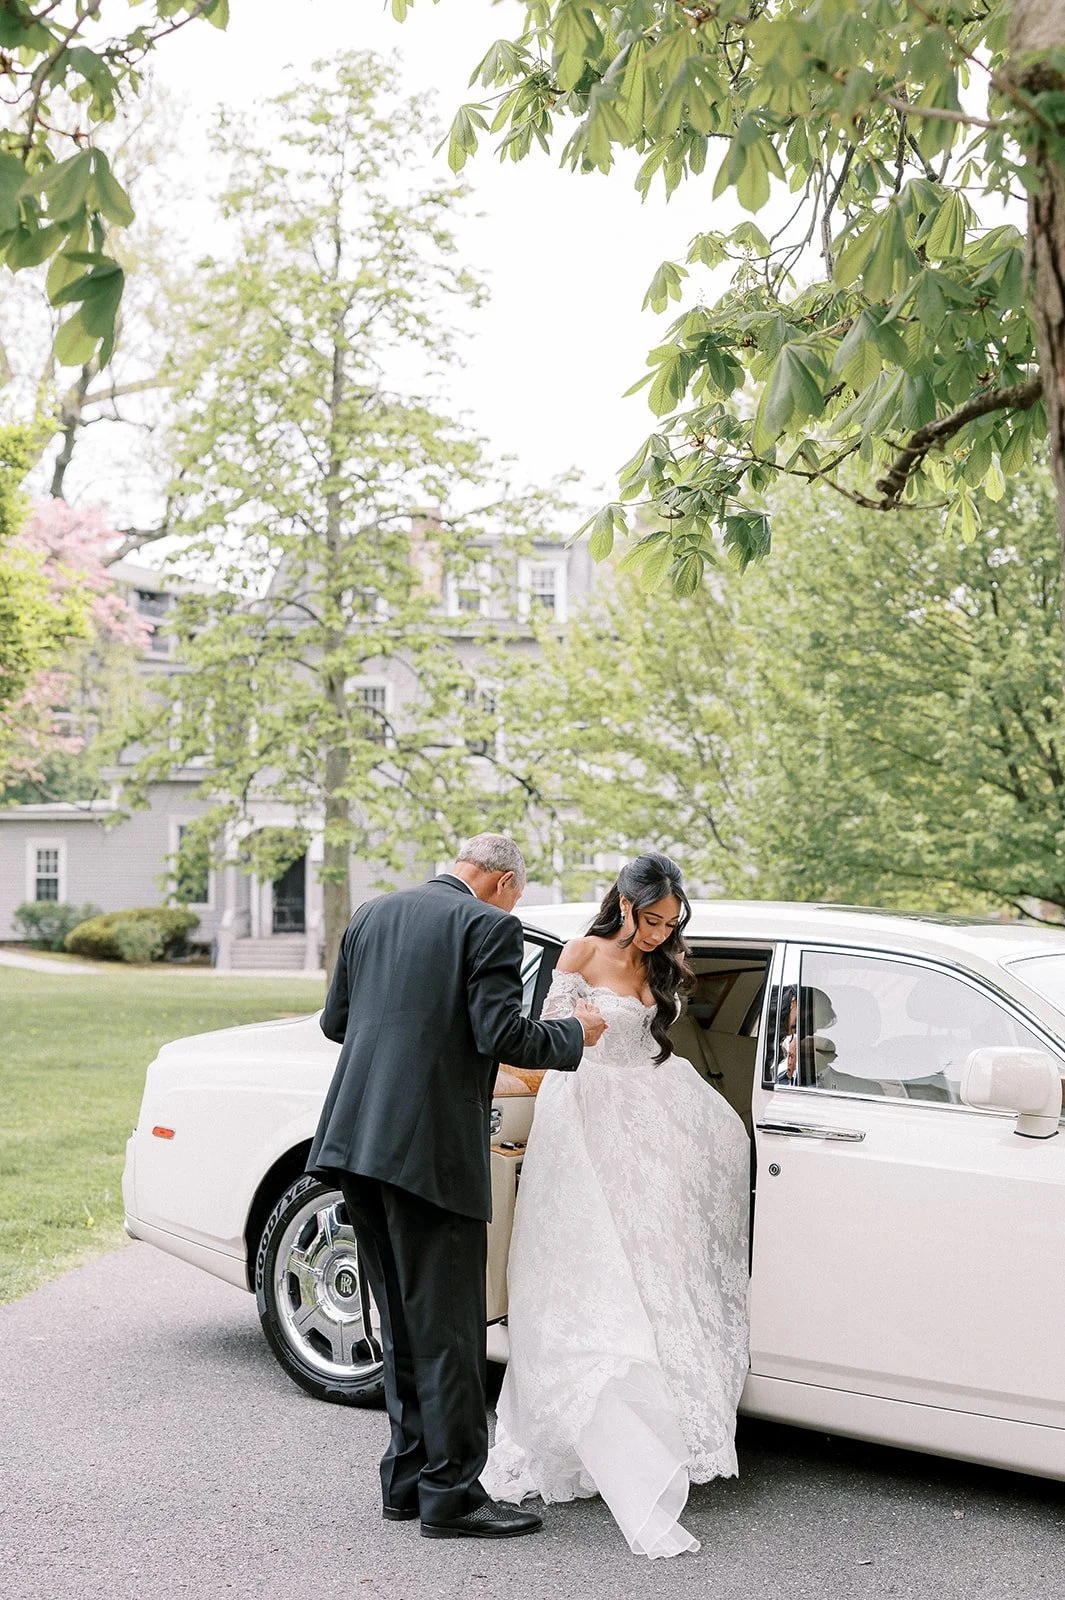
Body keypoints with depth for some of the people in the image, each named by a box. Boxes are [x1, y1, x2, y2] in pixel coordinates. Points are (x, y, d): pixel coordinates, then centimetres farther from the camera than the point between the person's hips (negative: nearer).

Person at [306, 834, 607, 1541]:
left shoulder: (374, 914, 14)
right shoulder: (490, 926, -6)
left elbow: (335, 1020, 18)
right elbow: (501, 1035, -15)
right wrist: (574, 1033, 2)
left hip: (357, 1138, 8)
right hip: (429, 1149, -7)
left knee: (403, 1322, 17)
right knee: (447, 1325, 2)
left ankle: (408, 1478, 24)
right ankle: (450, 1493, 8)